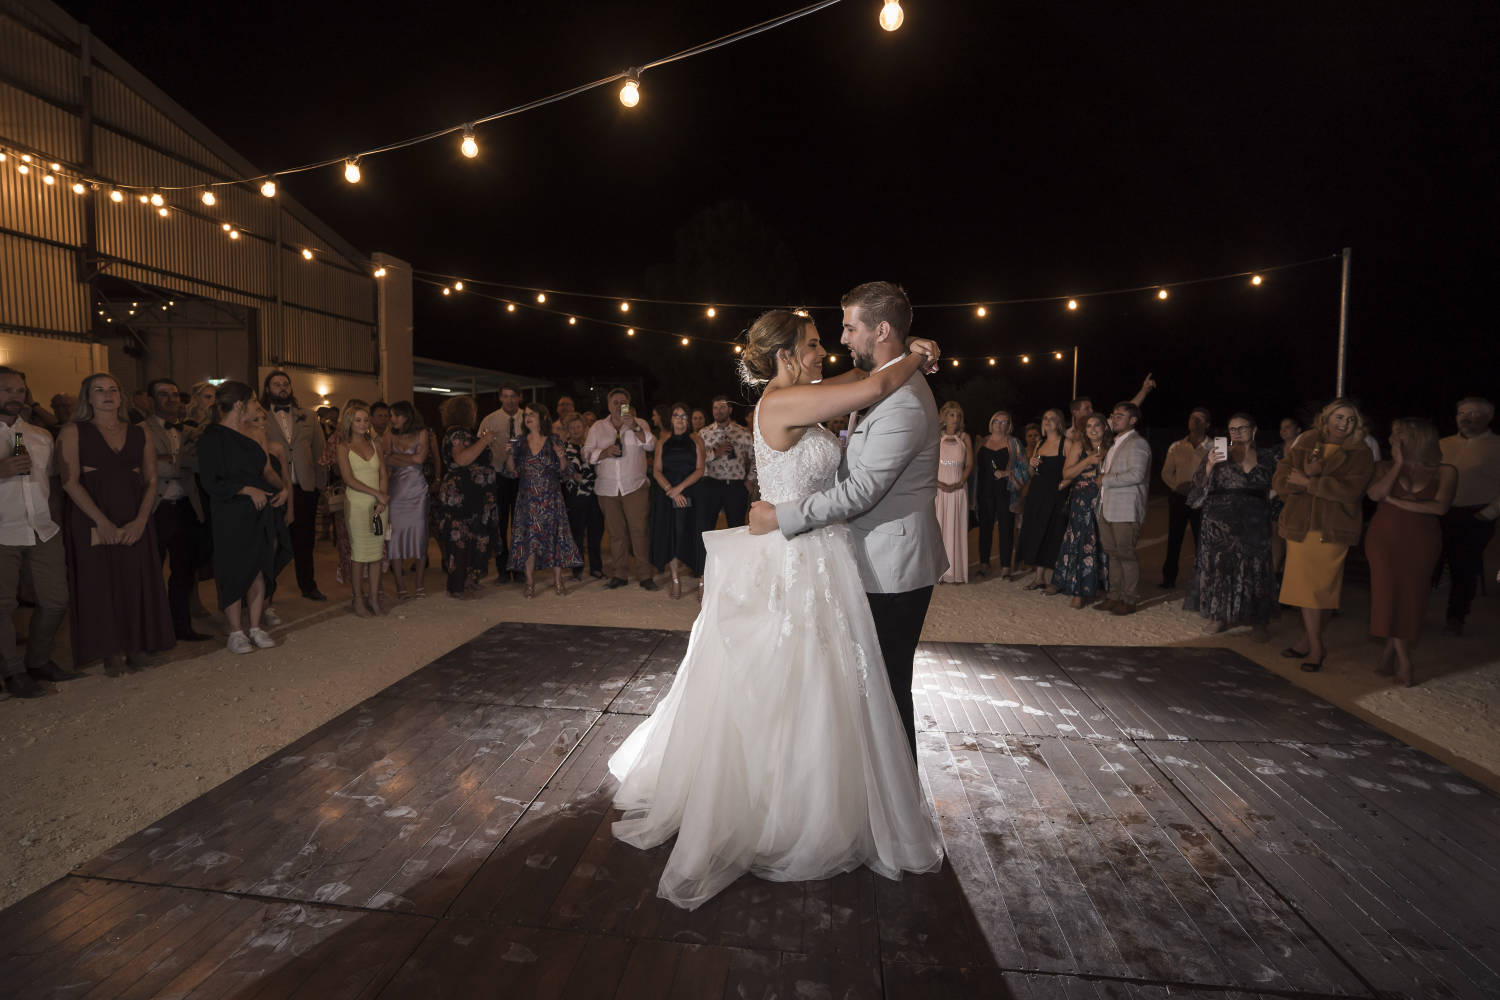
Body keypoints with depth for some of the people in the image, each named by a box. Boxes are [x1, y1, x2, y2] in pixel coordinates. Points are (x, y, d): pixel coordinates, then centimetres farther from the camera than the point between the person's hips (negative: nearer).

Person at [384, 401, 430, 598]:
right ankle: (400, 585, 4)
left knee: (419, 534, -1)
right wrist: (410, 460, -9)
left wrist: (396, 456, -1)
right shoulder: (390, 436, 9)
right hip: (396, 491, 1)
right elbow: (387, 462, 0)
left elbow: (420, 458, -7)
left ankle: (419, 584, 8)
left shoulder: (421, 434, 5)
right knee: (396, 536, -3)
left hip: (417, 491, -1)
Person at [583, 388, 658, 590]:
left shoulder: (639, 424, 8)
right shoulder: (597, 428, 13)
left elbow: (650, 445, -8)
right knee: (616, 532, 6)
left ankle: (645, 575, -2)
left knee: (638, 530, -7)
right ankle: (619, 575, 14)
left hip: (634, 487, -2)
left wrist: (634, 427, -20)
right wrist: (604, 452, -12)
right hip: (607, 488, 2)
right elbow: (587, 453, 6)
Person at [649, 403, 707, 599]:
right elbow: (657, 471, 5)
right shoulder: (663, 443, 12)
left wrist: (679, 488, -12)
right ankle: (675, 580, 10)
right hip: (667, 497, 2)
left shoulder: (696, 441, 6)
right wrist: (671, 491, -10)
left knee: (693, 537, -6)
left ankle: (702, 582, -1)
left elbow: (700, 470, -2)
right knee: (670, 536, 1)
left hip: (691, 495, -2)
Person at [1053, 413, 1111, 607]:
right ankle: (1078, 591, -2)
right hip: (1081, 502, -3)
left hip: (1103, 502, 3)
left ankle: (1098, 585, 18)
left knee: (1101, 542, 5)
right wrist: (1088, 461, -13)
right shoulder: (1078, 446, 3)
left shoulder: (1111, 447, 9)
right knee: (1082, 543, -6)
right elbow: (1066, 474, -4)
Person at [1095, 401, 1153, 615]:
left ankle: (1130, 600, 5)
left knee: (1126, 554, -4)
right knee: (1112, 553, 11)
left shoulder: (1137, 443, -9)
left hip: (1126, 510, -9)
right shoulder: (1115, 444, 20)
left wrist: (1106, 480, -13)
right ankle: (1115, 596, 18)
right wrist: (1101, 476, 12)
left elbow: (1136, 475, -20)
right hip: (1108, 507, 9)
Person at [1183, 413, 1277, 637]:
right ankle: (1218, 615, 13)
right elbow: (1200, 484, -4)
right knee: (1219, 566, 1)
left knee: (1254, 569, 2)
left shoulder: (1264, 457, 10)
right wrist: (1209, 465, -20)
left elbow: (1272, 488, 19)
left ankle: (1256, 621, 10)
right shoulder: (1216, 452, 2)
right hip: (1220, 523, -1)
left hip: (1254, 524, 2)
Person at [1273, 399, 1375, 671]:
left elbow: (1349, 489, -14)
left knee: (1322, 588, 0)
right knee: (1306, 586, 4)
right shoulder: (1303, 445, 10)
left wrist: (1308, 482, -13)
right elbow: (1279, 481, 1)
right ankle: (1315, 646, 15)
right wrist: (1306, 476, -17)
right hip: (1300, 526, 2)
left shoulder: (1360, 454, 3)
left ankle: (1309, 641, 12)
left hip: (1332, 530, -2)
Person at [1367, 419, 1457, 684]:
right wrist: (1399, 464, -10)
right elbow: (1375, 494, -11)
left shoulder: (1444, 472, 4)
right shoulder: (1386, 467, 8)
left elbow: (1440, 506, -11)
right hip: (1384, 538, 0)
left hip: (1421, 542, 0)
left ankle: (1390, 649, 17)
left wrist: (1396, 501, -12)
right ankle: (1403, 660, 2)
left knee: (1410, 598, 1)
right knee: (1389, 594, -7)